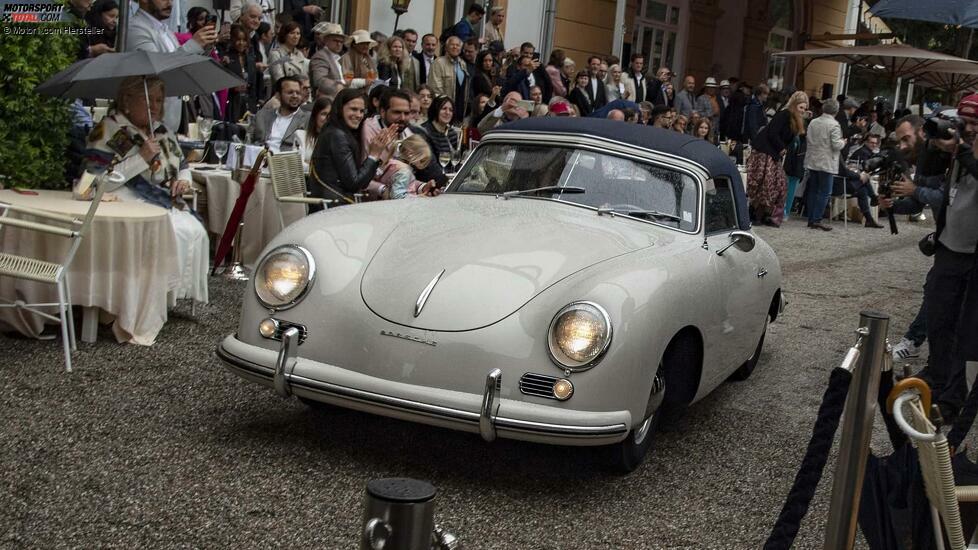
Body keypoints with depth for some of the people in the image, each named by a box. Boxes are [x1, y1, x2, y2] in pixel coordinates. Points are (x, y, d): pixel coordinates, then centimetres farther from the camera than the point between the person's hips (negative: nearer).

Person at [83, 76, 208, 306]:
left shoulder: (163, 131, 18)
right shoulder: (108, 129, -3)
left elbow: (183, 165, 31)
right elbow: (97, 179, -14)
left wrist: (184, 180, 5)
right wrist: (142, 157, -18)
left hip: (169, 204, 6)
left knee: (197, 232, -23)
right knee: (176, 233, -32)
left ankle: (188, 290, -13)